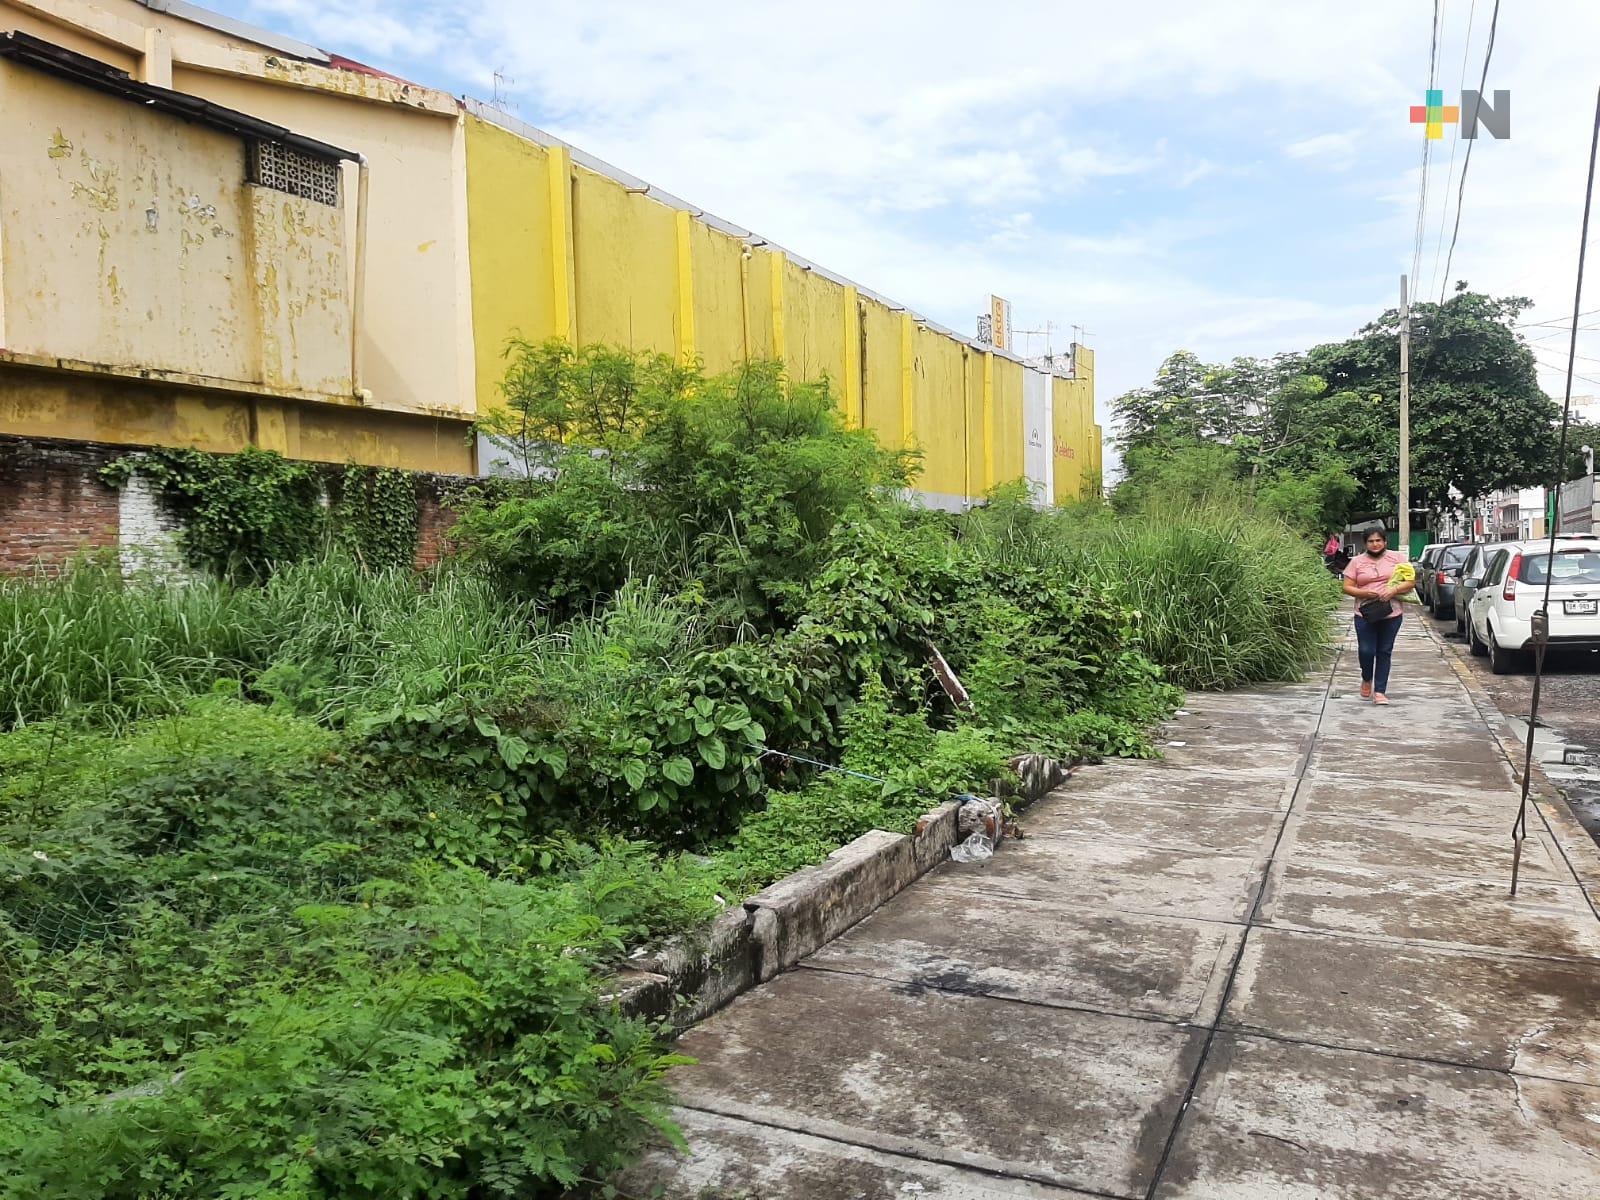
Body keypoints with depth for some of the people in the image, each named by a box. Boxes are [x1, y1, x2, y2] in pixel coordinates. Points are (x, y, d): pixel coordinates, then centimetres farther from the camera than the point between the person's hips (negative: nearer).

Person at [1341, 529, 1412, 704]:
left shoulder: (1396, 558, 5)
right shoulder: (1357, 561, 4)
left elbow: (1411, 582, 3)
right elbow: (1347, 588, 2)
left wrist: (1394, 590, -15)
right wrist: (1365, 593, -15)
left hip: (1391, 614, 1)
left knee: (1384, 652, 4)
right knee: (1367, 651, -5)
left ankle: (1379, 691, 9)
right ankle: (1366, 679, 25)